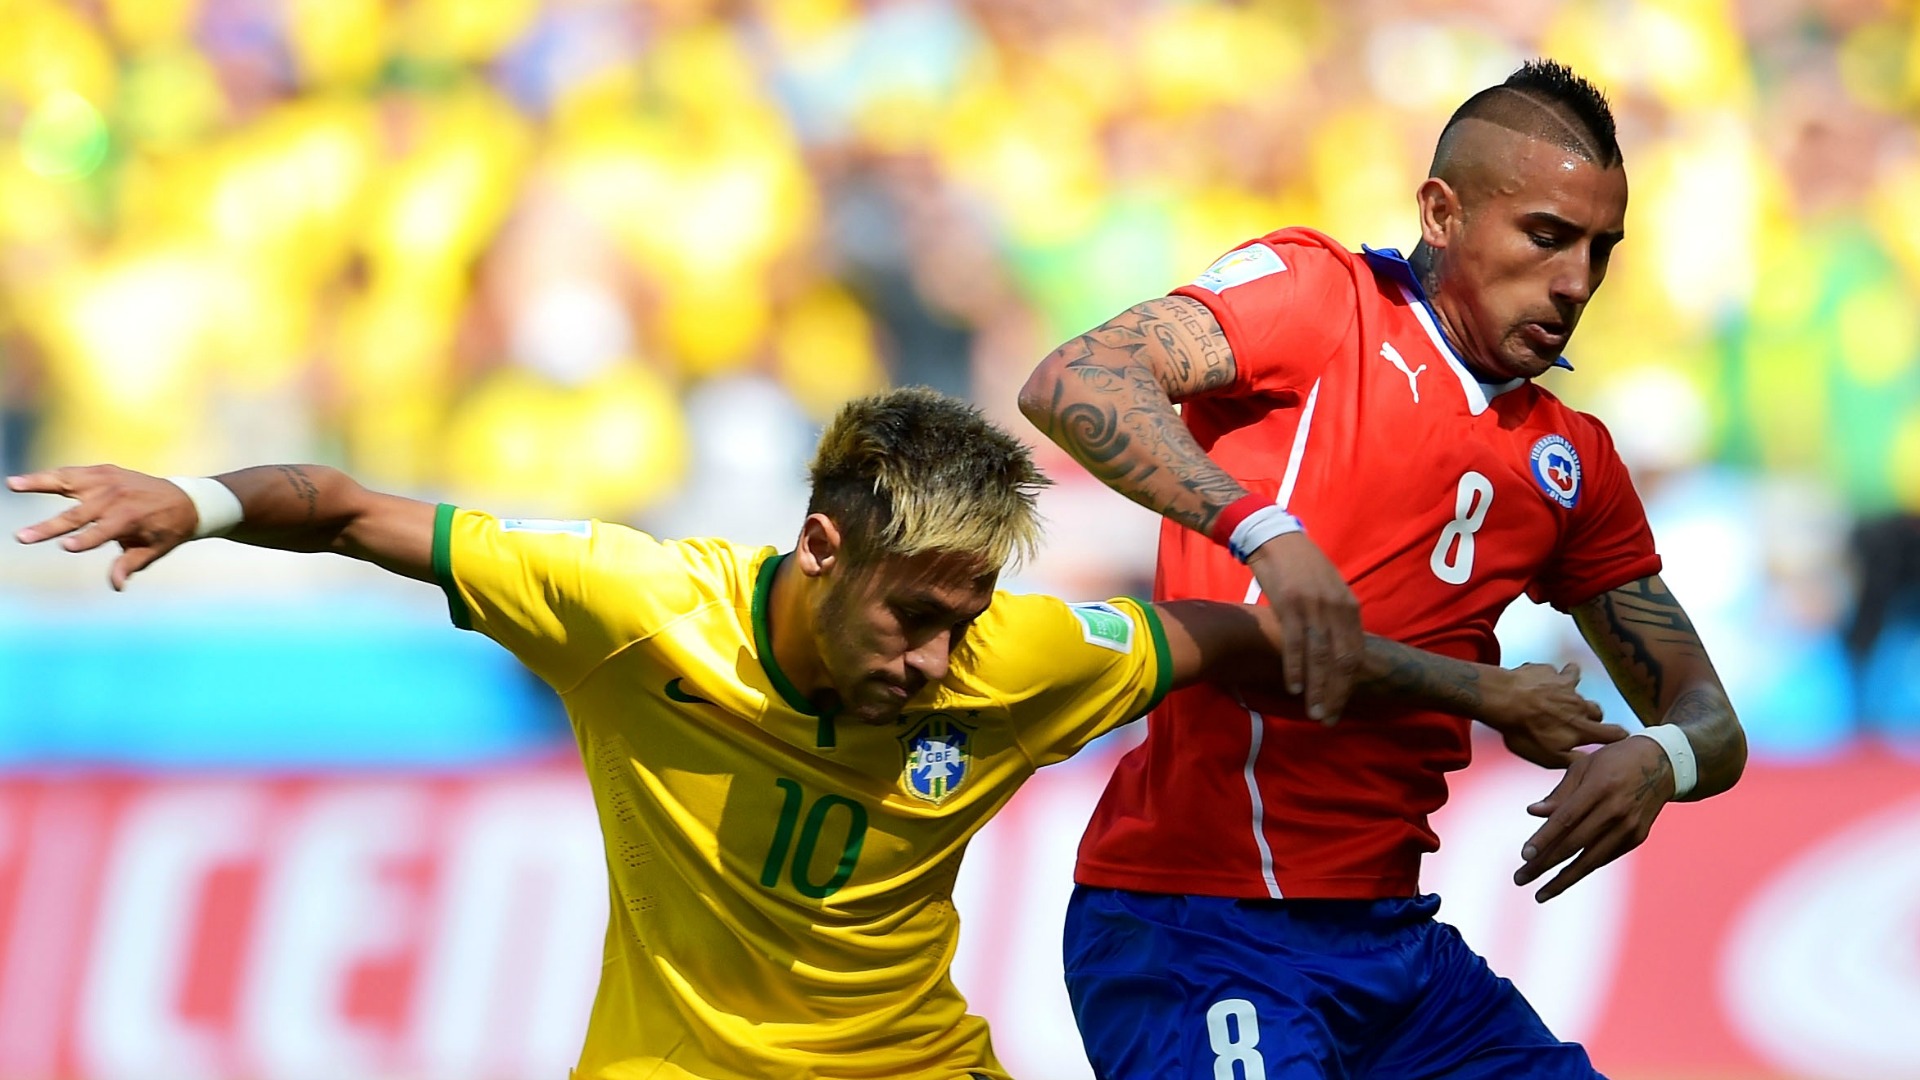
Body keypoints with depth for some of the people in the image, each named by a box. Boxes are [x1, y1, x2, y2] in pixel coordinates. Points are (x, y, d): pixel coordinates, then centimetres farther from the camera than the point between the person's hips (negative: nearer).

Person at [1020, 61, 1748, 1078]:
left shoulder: (1573, 462, 15)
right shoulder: (1315, 290, -2)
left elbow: (1709, 722, 16)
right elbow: (1067, 385, -18)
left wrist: (1659, 761, -10)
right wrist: (1264, 529, -33)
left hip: (1389, 938, 7)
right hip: (1197, 922, -7)